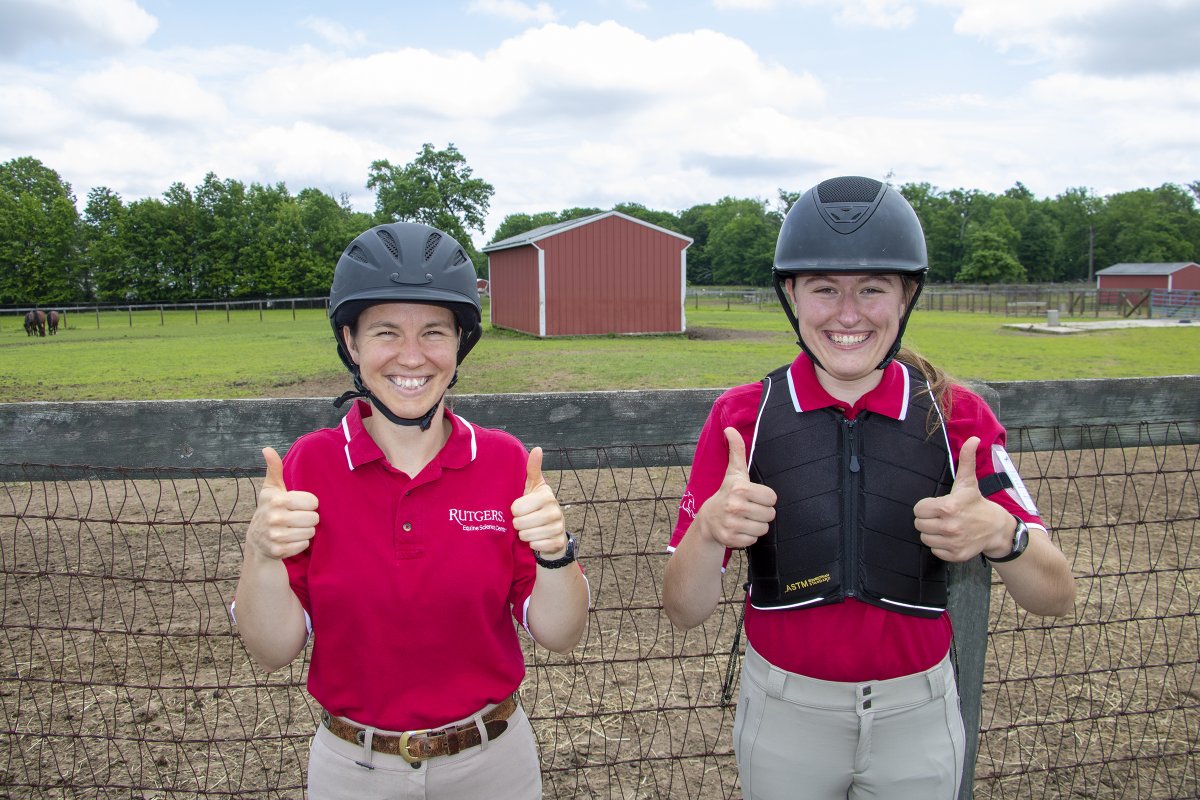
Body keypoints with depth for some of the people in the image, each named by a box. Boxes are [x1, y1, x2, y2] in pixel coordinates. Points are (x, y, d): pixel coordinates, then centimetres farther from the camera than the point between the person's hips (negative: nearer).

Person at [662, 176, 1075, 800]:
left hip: (917, 720, 1)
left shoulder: (957, 416, -8)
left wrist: (999, 533, -30)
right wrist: (709, 527, -34)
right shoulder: (744, 415, -11)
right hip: (784, 718, -1)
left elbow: (1055, 597, -8)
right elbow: (685, 611, -12)